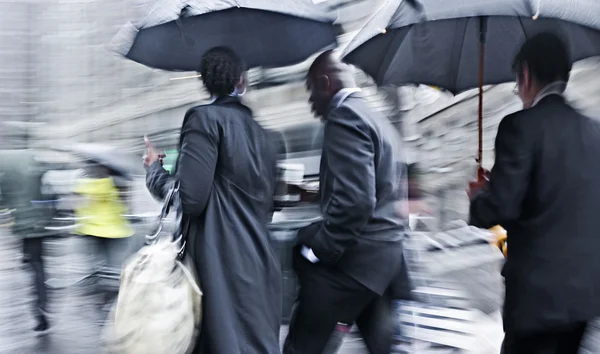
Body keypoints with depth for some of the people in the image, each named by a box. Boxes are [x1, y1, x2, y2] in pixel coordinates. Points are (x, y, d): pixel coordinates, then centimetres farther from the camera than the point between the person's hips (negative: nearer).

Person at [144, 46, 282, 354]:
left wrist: (154, 168, 3)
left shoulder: (205, 118, -6)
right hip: (260, 268, 7)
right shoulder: (261, 135, 15)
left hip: (223, 267, -7)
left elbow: (189, 198, -15)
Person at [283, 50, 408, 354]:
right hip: (386, 252, 10)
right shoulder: (379, 120, 16)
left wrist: (319, 249, -16)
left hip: (354, 256, -10)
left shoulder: (344, 117, -14)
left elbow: (355, 202, -25)